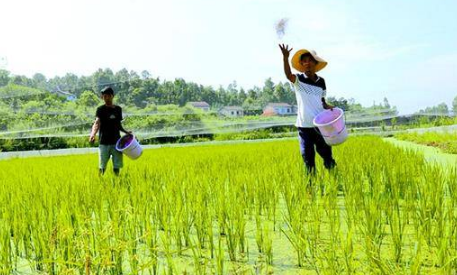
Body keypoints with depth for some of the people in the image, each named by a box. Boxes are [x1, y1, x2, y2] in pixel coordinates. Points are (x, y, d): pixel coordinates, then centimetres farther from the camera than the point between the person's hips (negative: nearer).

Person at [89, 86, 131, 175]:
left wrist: (126, 132, 6)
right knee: (102, 167, -1)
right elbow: (97, 123, -18)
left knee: (117, 167, 5)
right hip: (104, 143, -3)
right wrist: (93, 134, -37)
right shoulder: (101, 109, -2)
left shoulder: (118, 109, 11)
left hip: (116, 142, 3)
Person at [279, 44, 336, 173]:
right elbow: (288, 75, -24)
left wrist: (329, 107, -5)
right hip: (304, 125, -2)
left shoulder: (321, 82, 8)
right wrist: (285, 57, -39)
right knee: (307, 156, 4)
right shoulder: (298, 80, -1)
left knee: (325, 152, 7)